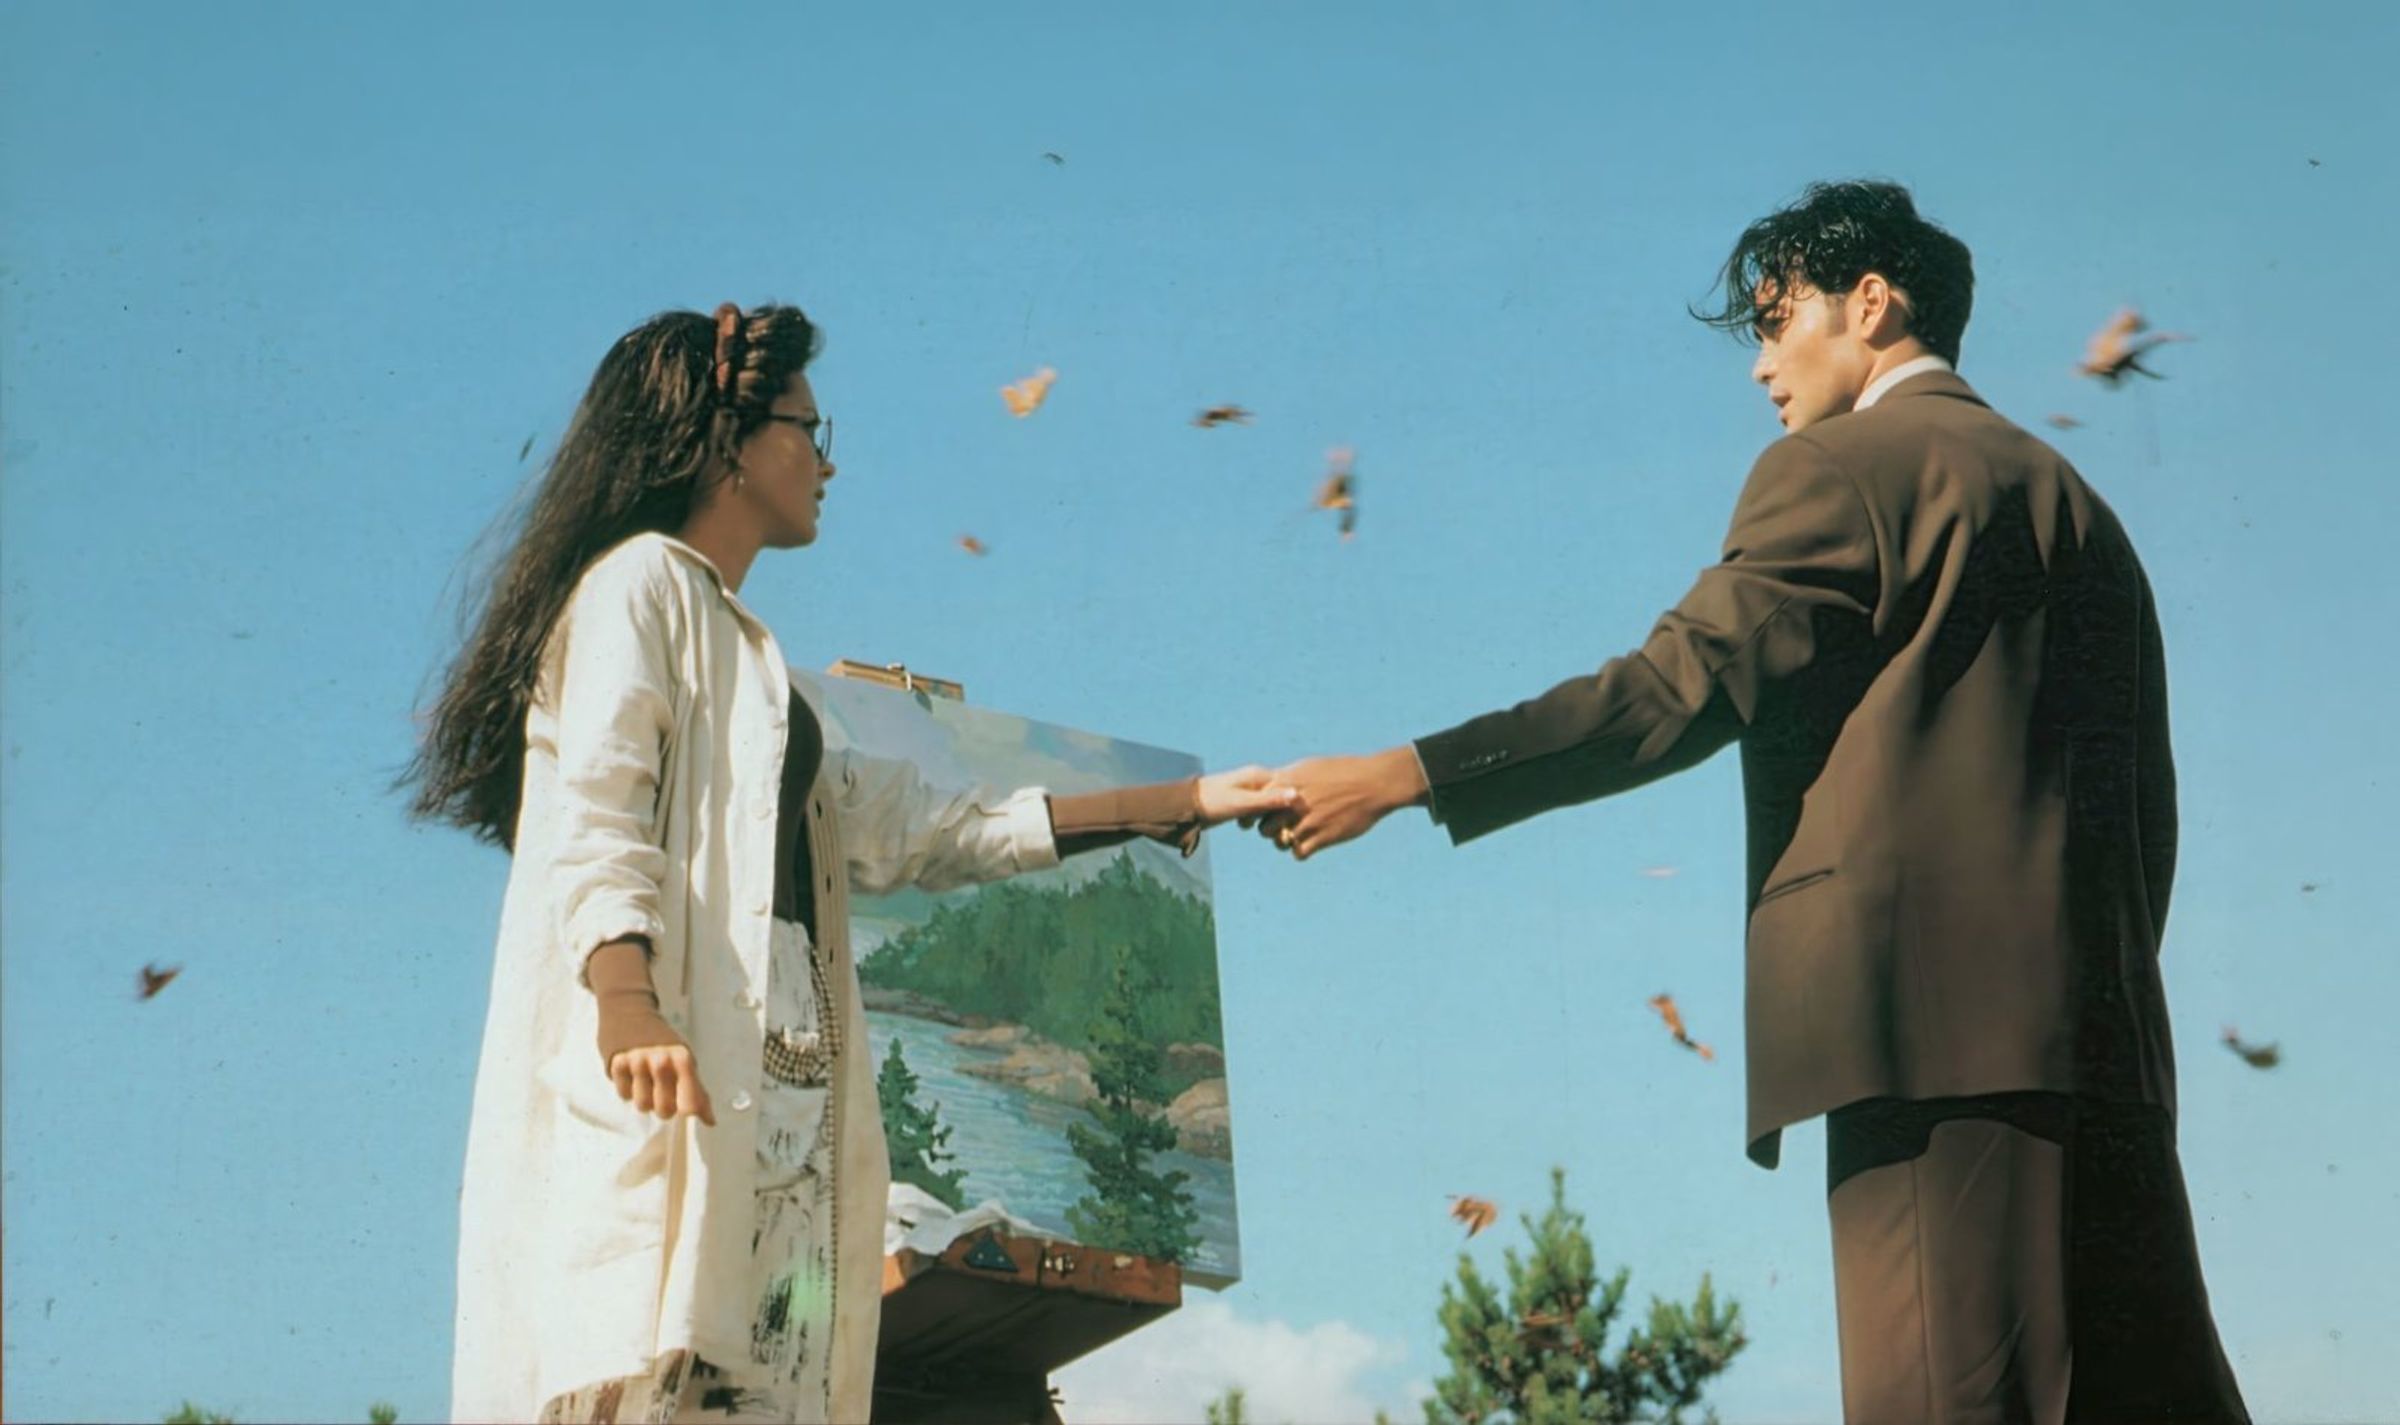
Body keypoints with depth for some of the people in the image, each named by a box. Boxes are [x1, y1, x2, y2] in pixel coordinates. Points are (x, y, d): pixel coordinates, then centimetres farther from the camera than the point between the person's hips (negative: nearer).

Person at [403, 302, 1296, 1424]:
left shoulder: (741, 649, 32)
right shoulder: (642, 582, 5)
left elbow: (905, 826, 31)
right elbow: (593, 817, -10)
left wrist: (1181, 805, 32)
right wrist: (625, 1001, -28)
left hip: (769, 1076, 8)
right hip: (668, 1068, -8)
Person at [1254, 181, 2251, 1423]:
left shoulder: (1843, 470, 1)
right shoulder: (2072, 505, 24)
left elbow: (1683, 684, -9)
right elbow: (2144, 805, 21)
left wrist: (1404, 777, -7)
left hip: (1936, 1012, -8)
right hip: (2105, 1040, 8)